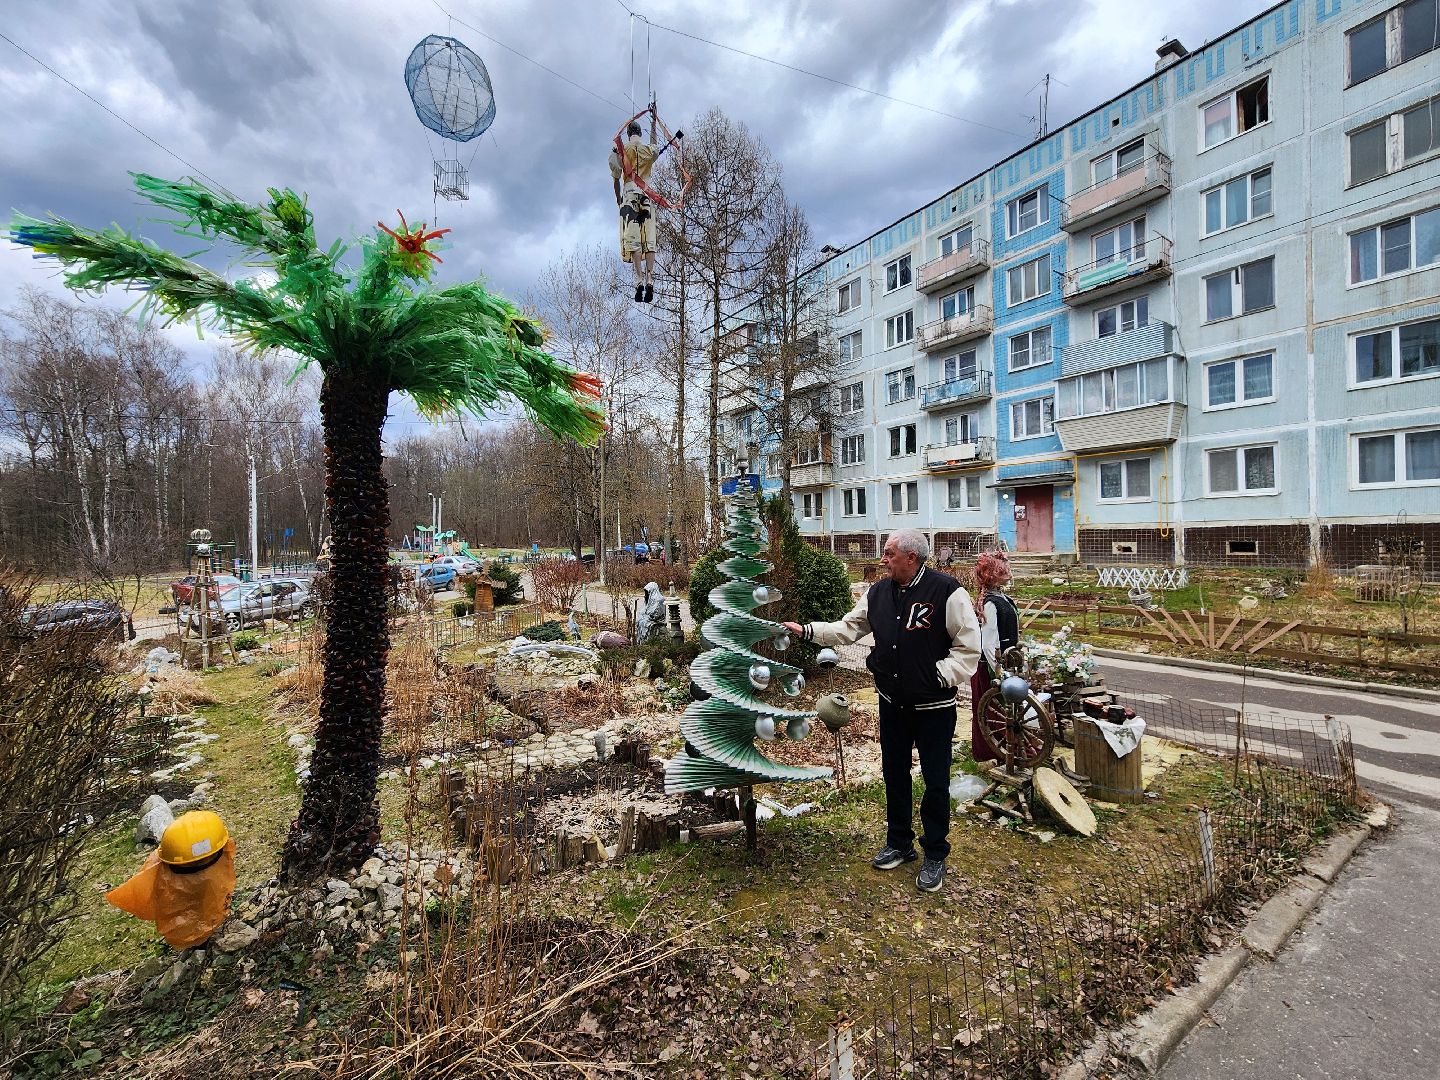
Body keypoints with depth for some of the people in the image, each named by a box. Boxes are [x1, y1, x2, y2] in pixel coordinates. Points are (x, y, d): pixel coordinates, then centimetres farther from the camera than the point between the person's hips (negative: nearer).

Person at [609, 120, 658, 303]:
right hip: (647, 196, 2)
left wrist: (618, 198, 21)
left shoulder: (621, 150, 5)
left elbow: (616, 179, 6)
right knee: (649, 241, -3)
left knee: (633, 239, -11)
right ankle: (650, 279, -16)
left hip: (630, 195, -2)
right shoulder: (651, 150, 11)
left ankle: (639, 279, -26)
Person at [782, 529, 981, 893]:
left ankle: (935, 855, 29)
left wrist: (940, 675, -21)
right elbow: (847, 629, 8)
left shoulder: (946, 591, -18)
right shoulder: (878, 593, 1)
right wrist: (806, 630, 0)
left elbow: (969, 647, -14)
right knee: (894, 774, 18)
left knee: (936, 782, 9)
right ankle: (899, 844, 38)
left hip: (934, 706, -5)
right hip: (892, 703, 6)